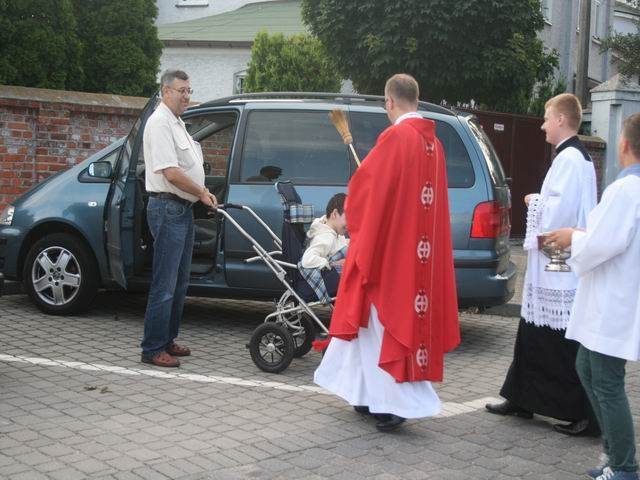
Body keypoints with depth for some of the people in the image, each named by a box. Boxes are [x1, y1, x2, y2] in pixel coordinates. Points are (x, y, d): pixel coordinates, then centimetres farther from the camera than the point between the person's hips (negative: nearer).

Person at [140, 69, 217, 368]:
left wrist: (203, 193, 12)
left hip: (183, 209, 11)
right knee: (164, 285, -9)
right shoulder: (160, 122, -13)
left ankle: (167, 340, 24)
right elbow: (172, 173, -21)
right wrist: (202, 193, -11)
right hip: (167, 208, -11)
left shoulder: (176, 123, 20)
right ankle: (153, 349, -4)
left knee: (179, 283, 15)